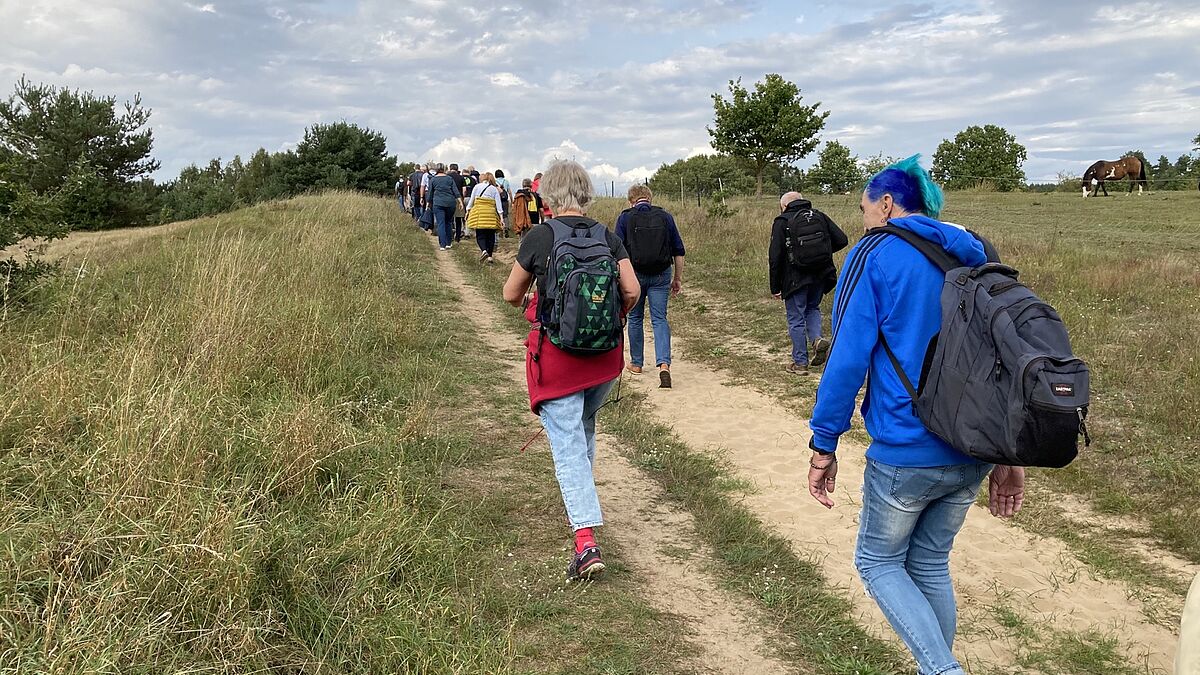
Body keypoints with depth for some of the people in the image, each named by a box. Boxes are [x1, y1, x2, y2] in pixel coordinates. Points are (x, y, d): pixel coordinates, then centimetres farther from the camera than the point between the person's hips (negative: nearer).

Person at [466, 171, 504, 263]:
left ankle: (484, 250, -27)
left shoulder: (477, 187, 10)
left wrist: (468, 211, 19)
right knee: (490, 235, 7)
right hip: (491, 214, 1)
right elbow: (498, 203, 4)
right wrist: (501, 216, 2)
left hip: (478, 212, -1)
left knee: (480, 235, -2)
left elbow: (471, 200, 11)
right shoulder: (495, 189, 11)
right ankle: (490, 256, 4)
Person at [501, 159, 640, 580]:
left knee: (567, 444, -3)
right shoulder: (607, 236, 1)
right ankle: (582, 502, 44)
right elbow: (632, 290, -5)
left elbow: (511, 296, 2)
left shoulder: (537, 238, -7)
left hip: (555, 354, -4)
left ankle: (586, 542, -12)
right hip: (604, 355, 4)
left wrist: (527, 301, 26)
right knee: (585, 427, 27)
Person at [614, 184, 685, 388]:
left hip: (635, 274, -1)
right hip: (661, 275, 1)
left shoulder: (625, 218, 0)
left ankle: (636, 363, 26)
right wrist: (678, 278, 12)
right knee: (660, 319, 2)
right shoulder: (665, 216, 6)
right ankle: (664, 364, -15)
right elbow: (678, 250, 5)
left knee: (635, 318, 16)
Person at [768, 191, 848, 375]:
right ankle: (817, 338, 2)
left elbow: (775, 257, -10)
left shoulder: (782, 222, -4)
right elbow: (842, 240, 2)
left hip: (795, 279, -4)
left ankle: (800, 363, 11)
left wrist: (775, 287, -4)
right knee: (812, 308, 26)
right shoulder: (819, 216, 7)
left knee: (796, 319, 6)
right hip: (820, 276, 4)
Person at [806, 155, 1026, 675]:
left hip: (906, 452, -6)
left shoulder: (876, 255, -8)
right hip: (972, 453, 6)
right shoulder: (975, 257, 10)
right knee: (930, 564, 21)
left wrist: (823, 444, -7)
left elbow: (849, 355, -13)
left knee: (878, 562, 13)